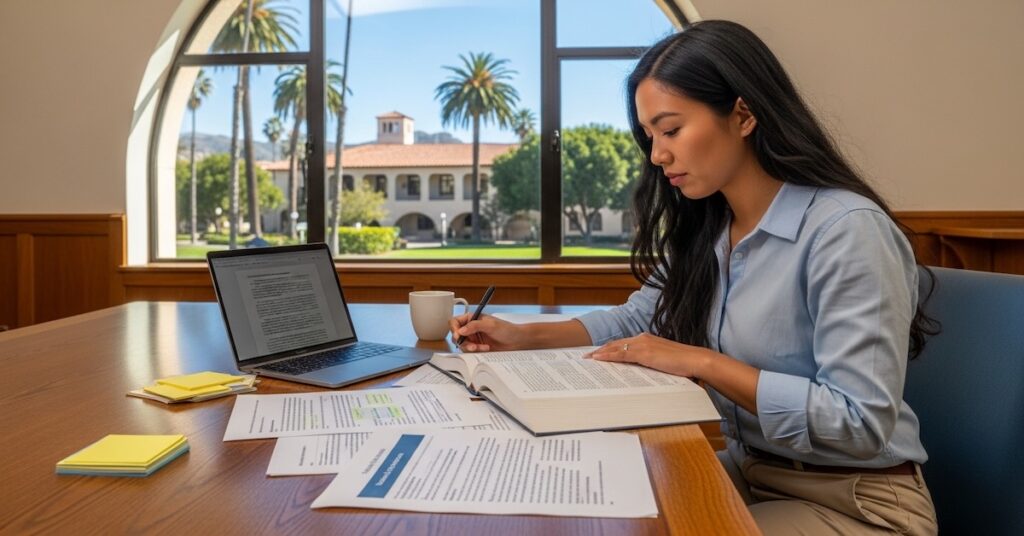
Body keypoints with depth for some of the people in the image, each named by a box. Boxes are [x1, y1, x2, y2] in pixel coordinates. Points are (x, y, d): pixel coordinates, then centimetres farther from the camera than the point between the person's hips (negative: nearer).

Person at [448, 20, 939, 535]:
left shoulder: (846, 229, -23)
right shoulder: (703, 230, 1)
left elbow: (861, 423, -26)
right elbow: (637, 320, 11)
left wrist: (703, 364, -26)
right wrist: (523, 336, -1)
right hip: (749, 472, 6)